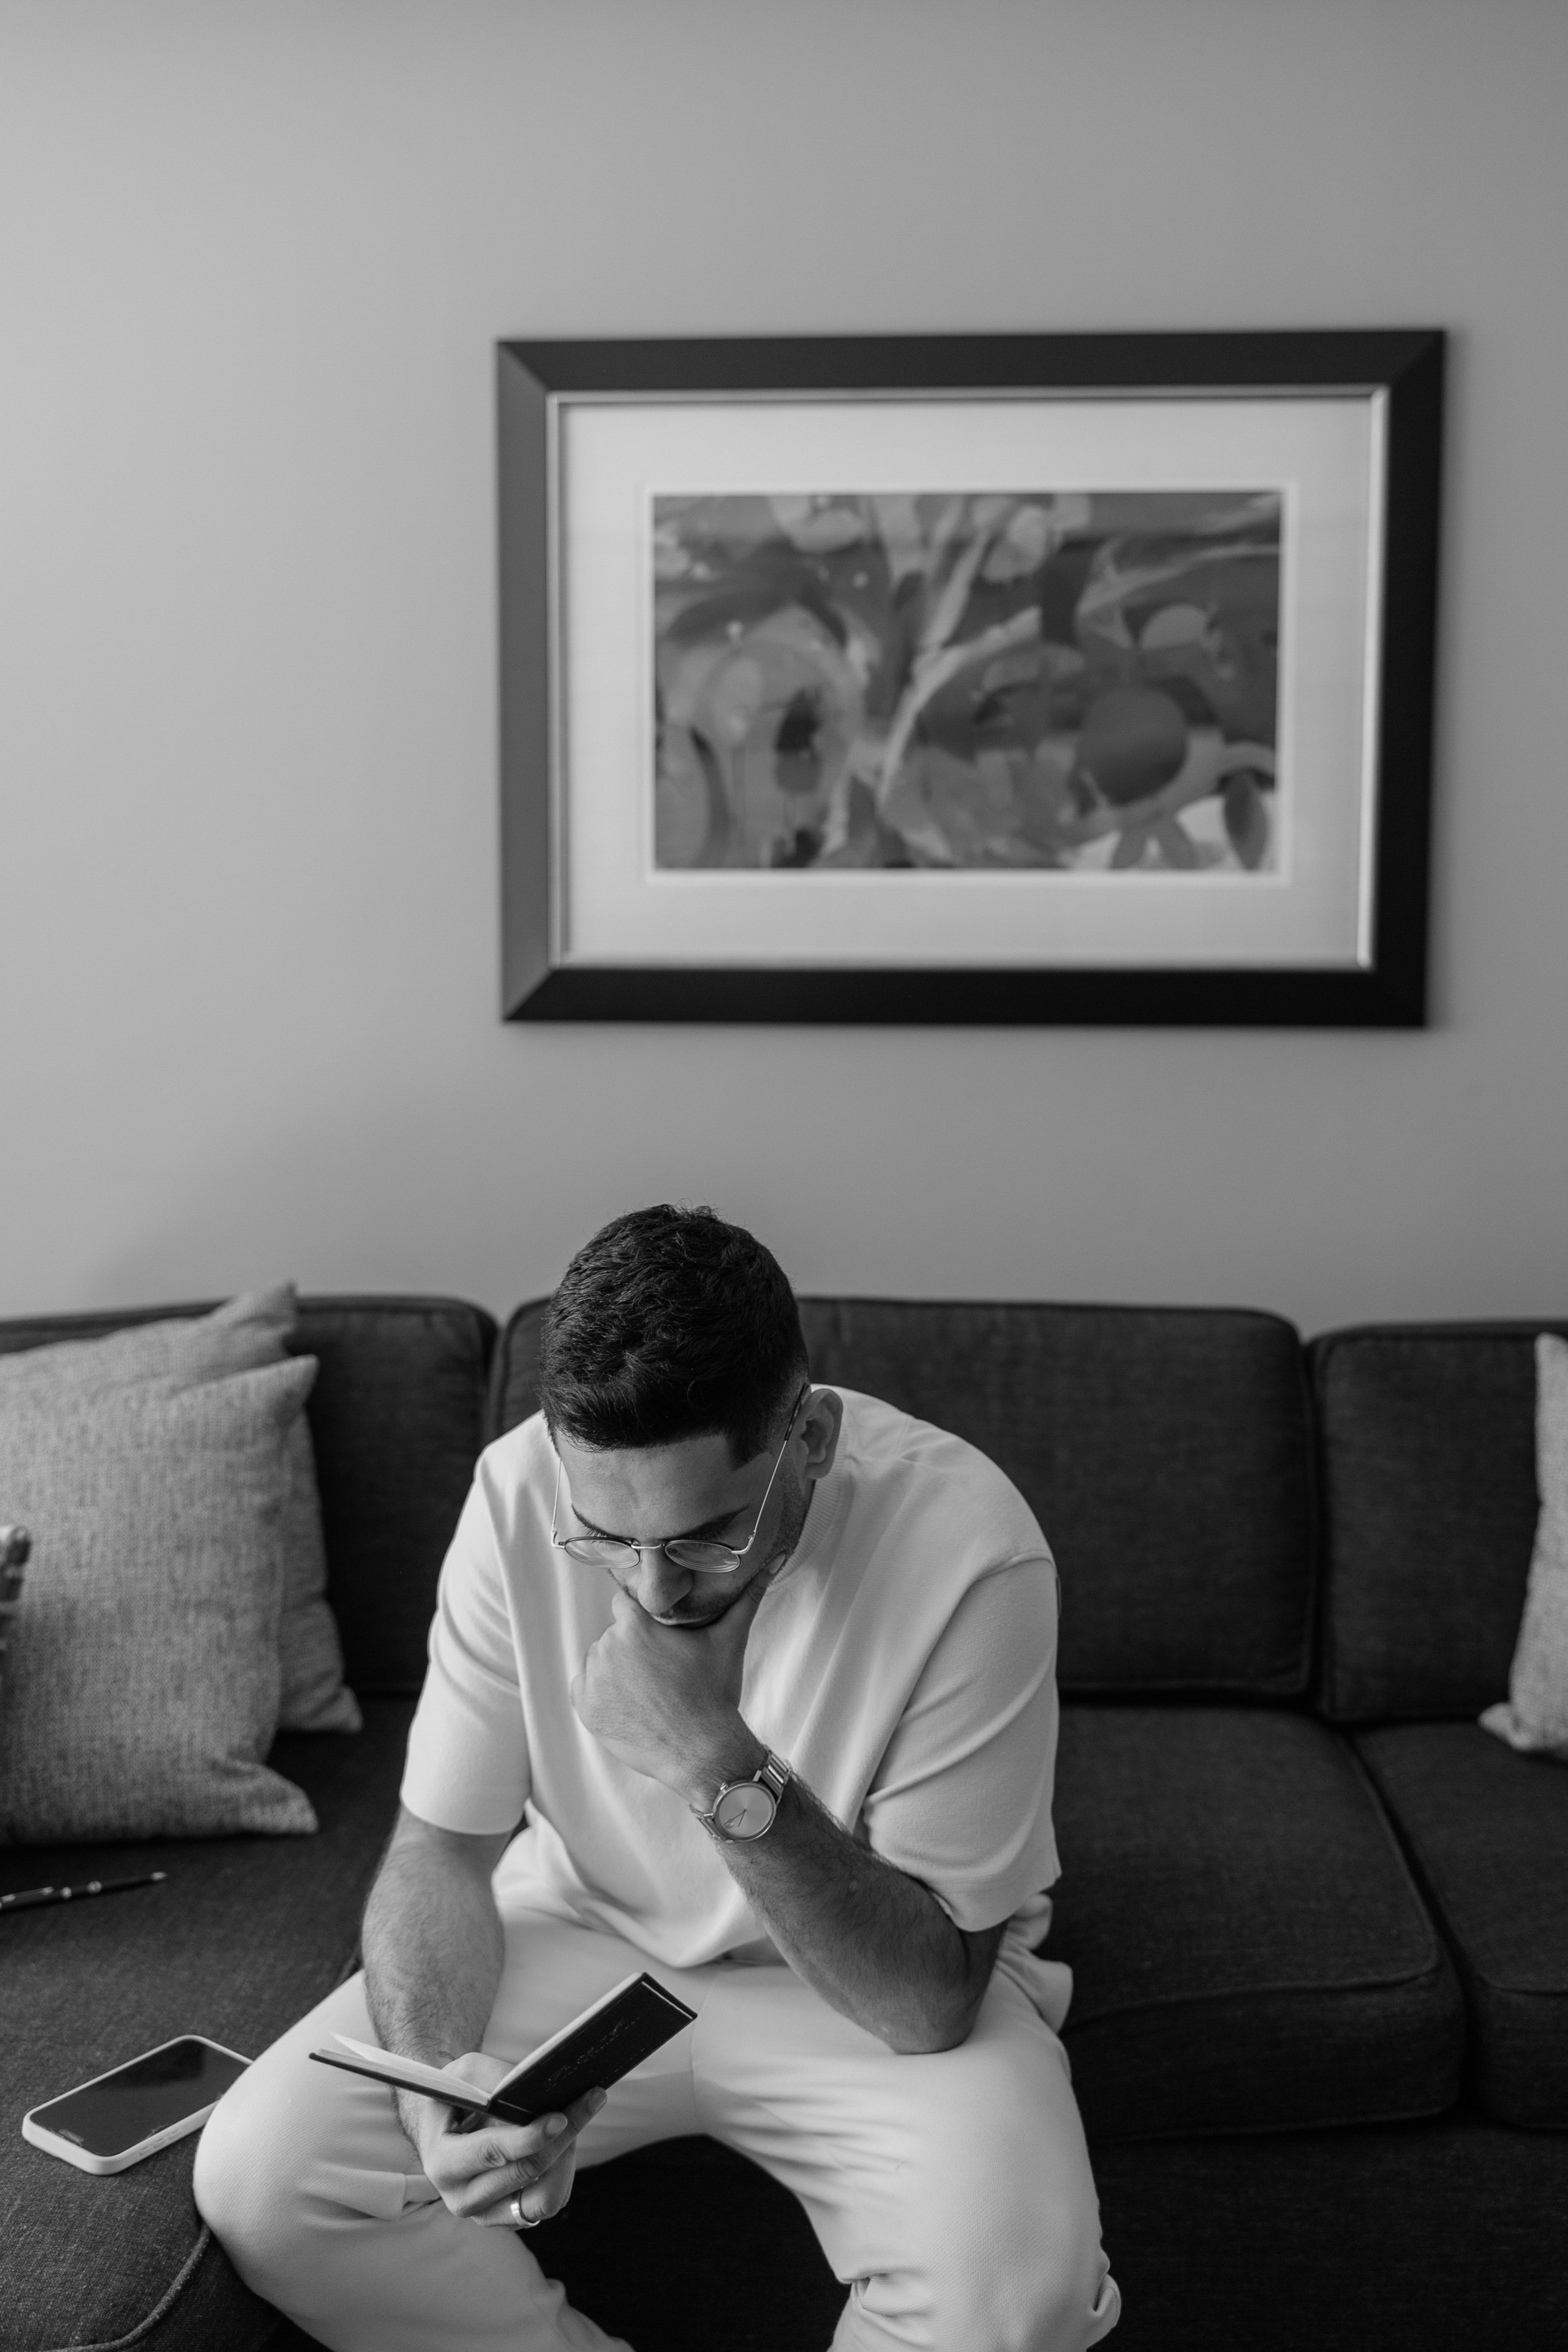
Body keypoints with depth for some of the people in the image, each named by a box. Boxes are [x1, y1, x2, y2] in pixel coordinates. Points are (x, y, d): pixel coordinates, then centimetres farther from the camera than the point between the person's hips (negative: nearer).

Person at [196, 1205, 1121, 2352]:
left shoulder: (966, 1547, -29)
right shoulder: (520, 1492, -19)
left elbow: (931, 2004, -25)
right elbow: (441, 1850, -8)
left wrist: (724, 1769, -38)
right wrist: (436, 2089, -27)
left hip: (868, 1987, -2)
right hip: (588, 1928, 3)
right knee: (255, 2177, -16)